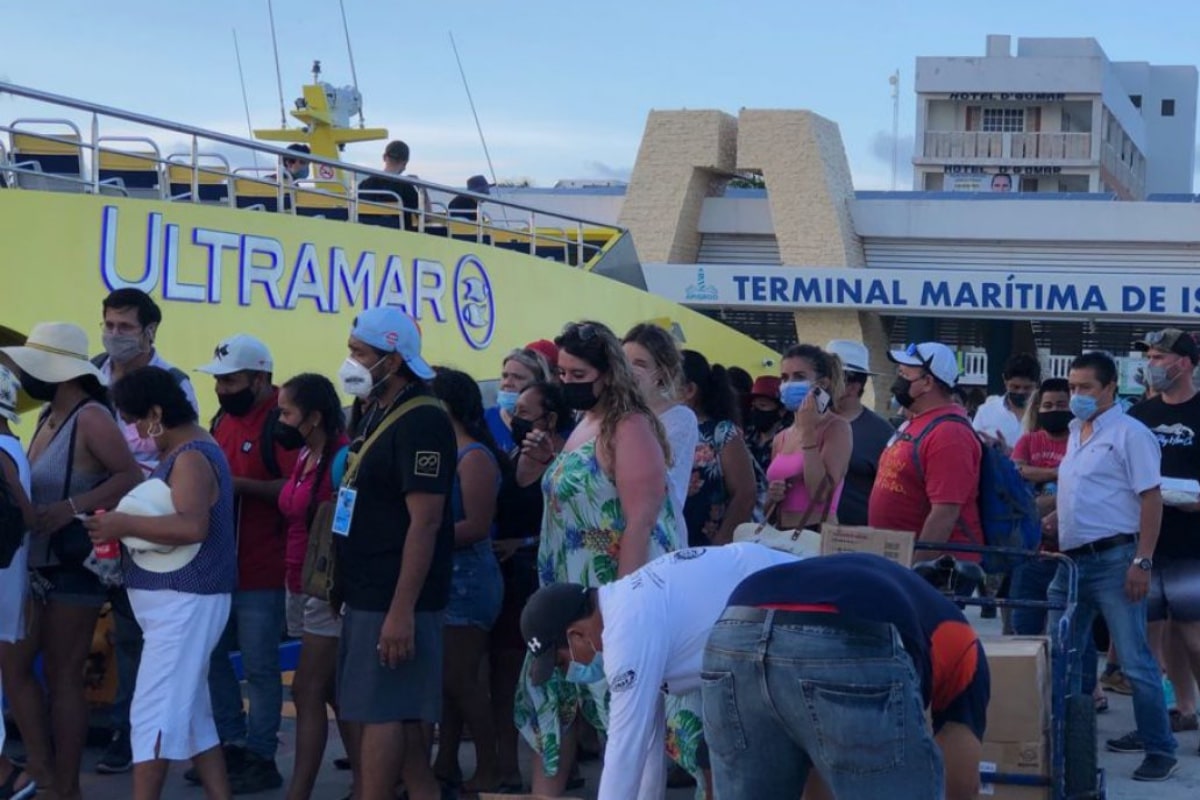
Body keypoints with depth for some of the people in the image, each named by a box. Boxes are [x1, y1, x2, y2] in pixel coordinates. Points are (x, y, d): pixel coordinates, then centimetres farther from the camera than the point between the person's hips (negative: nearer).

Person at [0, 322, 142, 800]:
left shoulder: (91, 417, -16)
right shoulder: (48, 415, 12)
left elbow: (132, 477, -24)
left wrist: (71, 509, -26)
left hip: (73, 568, -9)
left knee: (63, 677, -1)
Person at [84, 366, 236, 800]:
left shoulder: (191, 458, -18)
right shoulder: (184, 452, 14)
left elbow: (192, 526, -31)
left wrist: (124, 524, -23)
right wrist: (123, 526, 4)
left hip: (183, 601, -11)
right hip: (178, 600, 11)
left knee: (154, 714, -8)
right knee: (191, 714, 14)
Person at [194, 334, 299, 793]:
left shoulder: (282, 420, -14)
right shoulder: (223, 418, 12)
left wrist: (241, 486, -26)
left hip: (262, 571, -9)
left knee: (259, 667, 0)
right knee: (209, 656, 13)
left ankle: (262, 759, 10)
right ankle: (233, 745, 25)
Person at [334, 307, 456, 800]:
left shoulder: (421, 422, -16)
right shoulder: (377, 415, 14)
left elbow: (425, 522, -21)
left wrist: (401, 610, -25)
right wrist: (347, 588, 18)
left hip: (393, 601, -10)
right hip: (367, 595, 10)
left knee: (382, 713, -6)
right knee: (397, 713, 13)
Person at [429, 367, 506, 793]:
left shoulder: (474, 457, -14)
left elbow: (477, 526, -21)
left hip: (467, 579, -8)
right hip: (444, 578, 8)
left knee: (460, 680, -3)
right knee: (444, 678, 12)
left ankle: (488, 772, 6)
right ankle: (446, 764, 21)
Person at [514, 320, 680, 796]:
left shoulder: (629, 426, -14)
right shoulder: (584, 425, 13)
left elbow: (640, 521, -21)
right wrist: (551, 462, 8)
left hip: (614, 592, -9)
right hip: (570, 592, 9)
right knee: (549, 695, 10)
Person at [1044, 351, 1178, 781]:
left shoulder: (1129, 433, -10)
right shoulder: (1076, 432, 15)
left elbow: (1151, 500, -14)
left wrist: (1142, 562, -20)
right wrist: (1056, 519, 7)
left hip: (1114, 559, -8)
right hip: (1073, 559, 8)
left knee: (1134, 659, -4)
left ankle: (1160, 749, 4)